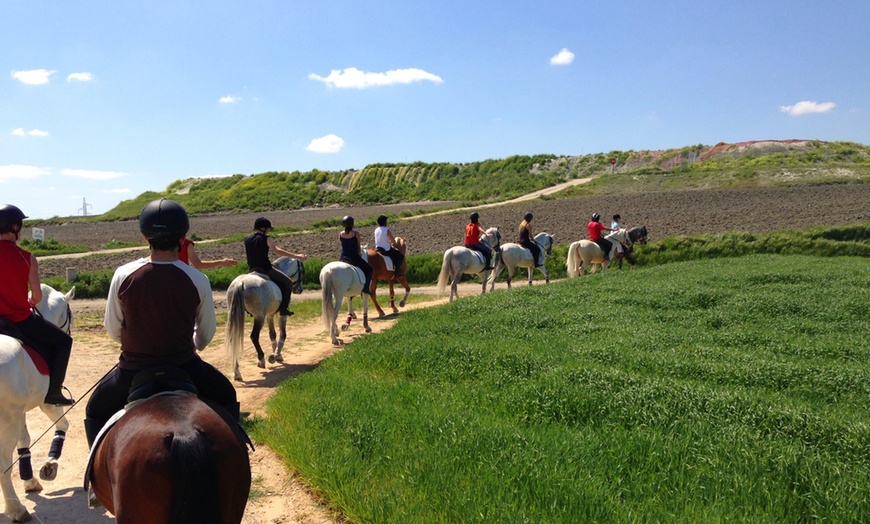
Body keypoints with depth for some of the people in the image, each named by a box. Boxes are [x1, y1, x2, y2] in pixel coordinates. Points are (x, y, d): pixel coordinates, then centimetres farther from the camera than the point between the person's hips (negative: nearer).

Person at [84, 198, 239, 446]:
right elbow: (206, 334, -2)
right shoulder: (197, 280, -13)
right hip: (184, 367, 0)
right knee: (226, 397, 27)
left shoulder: (123, 275, -11)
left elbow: (113, 331, 0)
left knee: (96, 411, 29)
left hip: (133, 370, 1)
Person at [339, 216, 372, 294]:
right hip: (354, 257, -4)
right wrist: (359, 253, 25)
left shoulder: (340, 234, -1)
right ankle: (366, 288, -1)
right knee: (368, 269, 13)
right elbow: (359, 247, 2)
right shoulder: (356, 234, -10)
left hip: (342, 258, 4)